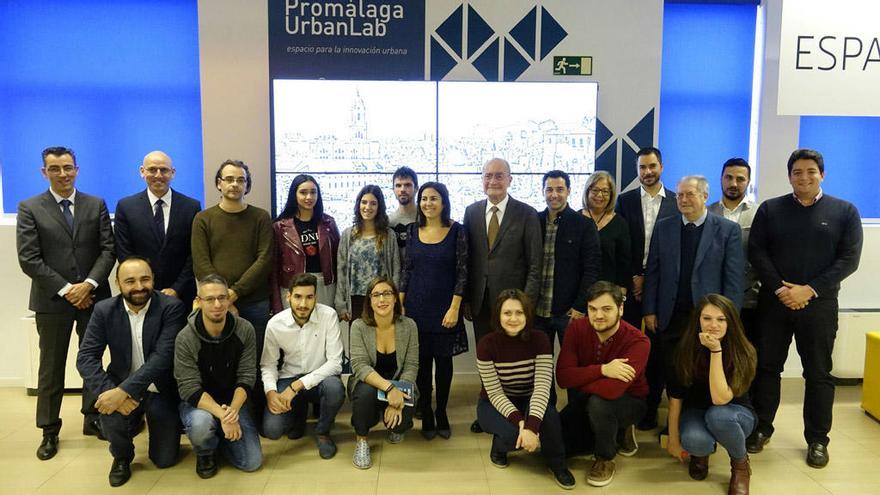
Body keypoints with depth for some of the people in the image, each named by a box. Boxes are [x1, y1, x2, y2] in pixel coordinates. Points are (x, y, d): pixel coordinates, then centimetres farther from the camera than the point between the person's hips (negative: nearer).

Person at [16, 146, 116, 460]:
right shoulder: (29, 208, 0)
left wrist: (89, 284, -14)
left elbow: (108, 249, 0)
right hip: (52, 300, -2)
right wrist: (66, 290, -13)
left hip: (93, 296, 2)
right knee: (51, 366, 7)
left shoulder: (96, 205, 6)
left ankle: (92, 419, 25)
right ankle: (49, 431, 18)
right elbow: (28, 259, -7)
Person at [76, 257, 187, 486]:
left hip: (162, 391, -1)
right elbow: (86, 358, -12)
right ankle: (122, 456, 4)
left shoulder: (171, 307, -18)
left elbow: (162, 357, -26)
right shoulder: (104, 310, -8)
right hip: (121, 389, 1)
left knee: (164, 459, 3)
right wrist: (112, 392, -29)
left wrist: (123, 391, -35)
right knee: (110, 410, -32)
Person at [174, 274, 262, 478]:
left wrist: (233, 409, -28)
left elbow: (246, 377, -11)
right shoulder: (185, 338, -20)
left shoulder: (245, 330, -13)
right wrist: (221, 414, -34)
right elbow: (190, 389, -21)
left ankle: (217, 435, 23)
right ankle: (205, 453, 1)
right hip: (198, 402, -2)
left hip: (233, 402, 2)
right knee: (201, 424, -37)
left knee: (252, 462, -7)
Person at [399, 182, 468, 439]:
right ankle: (426, 415, 20)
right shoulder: (413, 230, 3)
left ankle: (441, 414, 23)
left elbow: (462, 272, -7)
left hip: (444, 307, -2)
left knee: (443, 361, 8)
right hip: (416, 308, 2)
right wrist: (400, 304, 3)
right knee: (422, 362, 7)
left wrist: (454, 308, -12)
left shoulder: (456, 231, -6)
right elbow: (406, 269, 7)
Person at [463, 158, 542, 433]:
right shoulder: (471, 212, 6)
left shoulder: (527, 214, -4)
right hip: (481, 301, 3)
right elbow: (468, 258, 8)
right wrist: (466, 299, 5)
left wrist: (528, 302, -12)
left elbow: (534, 263, -6)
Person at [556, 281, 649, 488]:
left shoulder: (638, 341, -28)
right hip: (586, 402, 5)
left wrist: (577, 383, -24)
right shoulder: (577, 328, -15)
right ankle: (617, 433, 13)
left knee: (598, 402, -37)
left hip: (628, 402, -4)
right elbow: (563, 376, -22)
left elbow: (611, 389, -40)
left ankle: (605, 459, -6)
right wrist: (602, 370, -33)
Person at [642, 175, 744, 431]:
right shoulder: (663, 227, 6)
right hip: (668, 316, 2)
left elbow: (734, 278, -4)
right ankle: (648, 417, 25)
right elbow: (652, 272, 6)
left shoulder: (728, 230, -1)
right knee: (659, 370, 9)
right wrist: (649, 310, 1)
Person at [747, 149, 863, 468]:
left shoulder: (845, 211, 3)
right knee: (767, 367, 7)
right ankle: (761, 428, 20)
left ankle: (817, 439, 19)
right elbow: (756, 252, -1)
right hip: (773, 301, 1)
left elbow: (849, 259, -4)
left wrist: (809, 290, -14)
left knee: (818, 373, 7)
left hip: (819, 304, 0)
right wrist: (780, 288, -12)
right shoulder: (770, 209, 5)